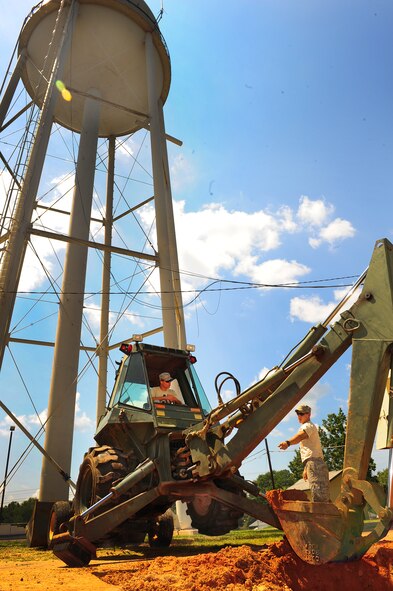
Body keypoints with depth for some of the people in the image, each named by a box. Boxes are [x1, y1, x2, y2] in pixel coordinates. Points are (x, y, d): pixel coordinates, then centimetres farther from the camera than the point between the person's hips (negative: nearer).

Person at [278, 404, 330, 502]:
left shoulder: (308, 426, -4)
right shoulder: (310, 426, 28)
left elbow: (301, 436, -29)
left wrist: (288, 443, -47)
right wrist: (306, 468, 31)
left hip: (314, 462, -11)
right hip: (315, 462, 11)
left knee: (318, 496, -18)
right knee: (323, 497, 10)